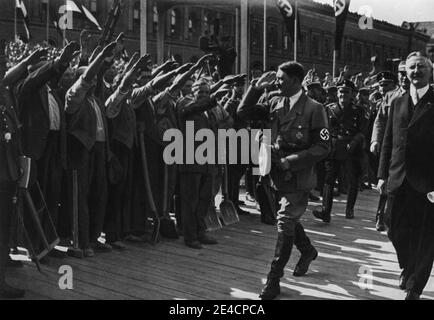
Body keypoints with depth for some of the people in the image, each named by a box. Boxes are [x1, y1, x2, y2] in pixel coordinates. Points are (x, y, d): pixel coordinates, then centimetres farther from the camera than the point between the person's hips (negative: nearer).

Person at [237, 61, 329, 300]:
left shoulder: (313, 109, -13)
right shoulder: (274, 103, 3)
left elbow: (322, 147, -15)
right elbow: (243, 112, 4)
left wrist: (290, 161, -21)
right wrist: (256, 88, -8)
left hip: (298, 177, -6)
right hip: (279, 174, 6)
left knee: (285, 223, -4)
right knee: (289, 219, 21)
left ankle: (274, 280, 6)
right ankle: (307, 251, 48)